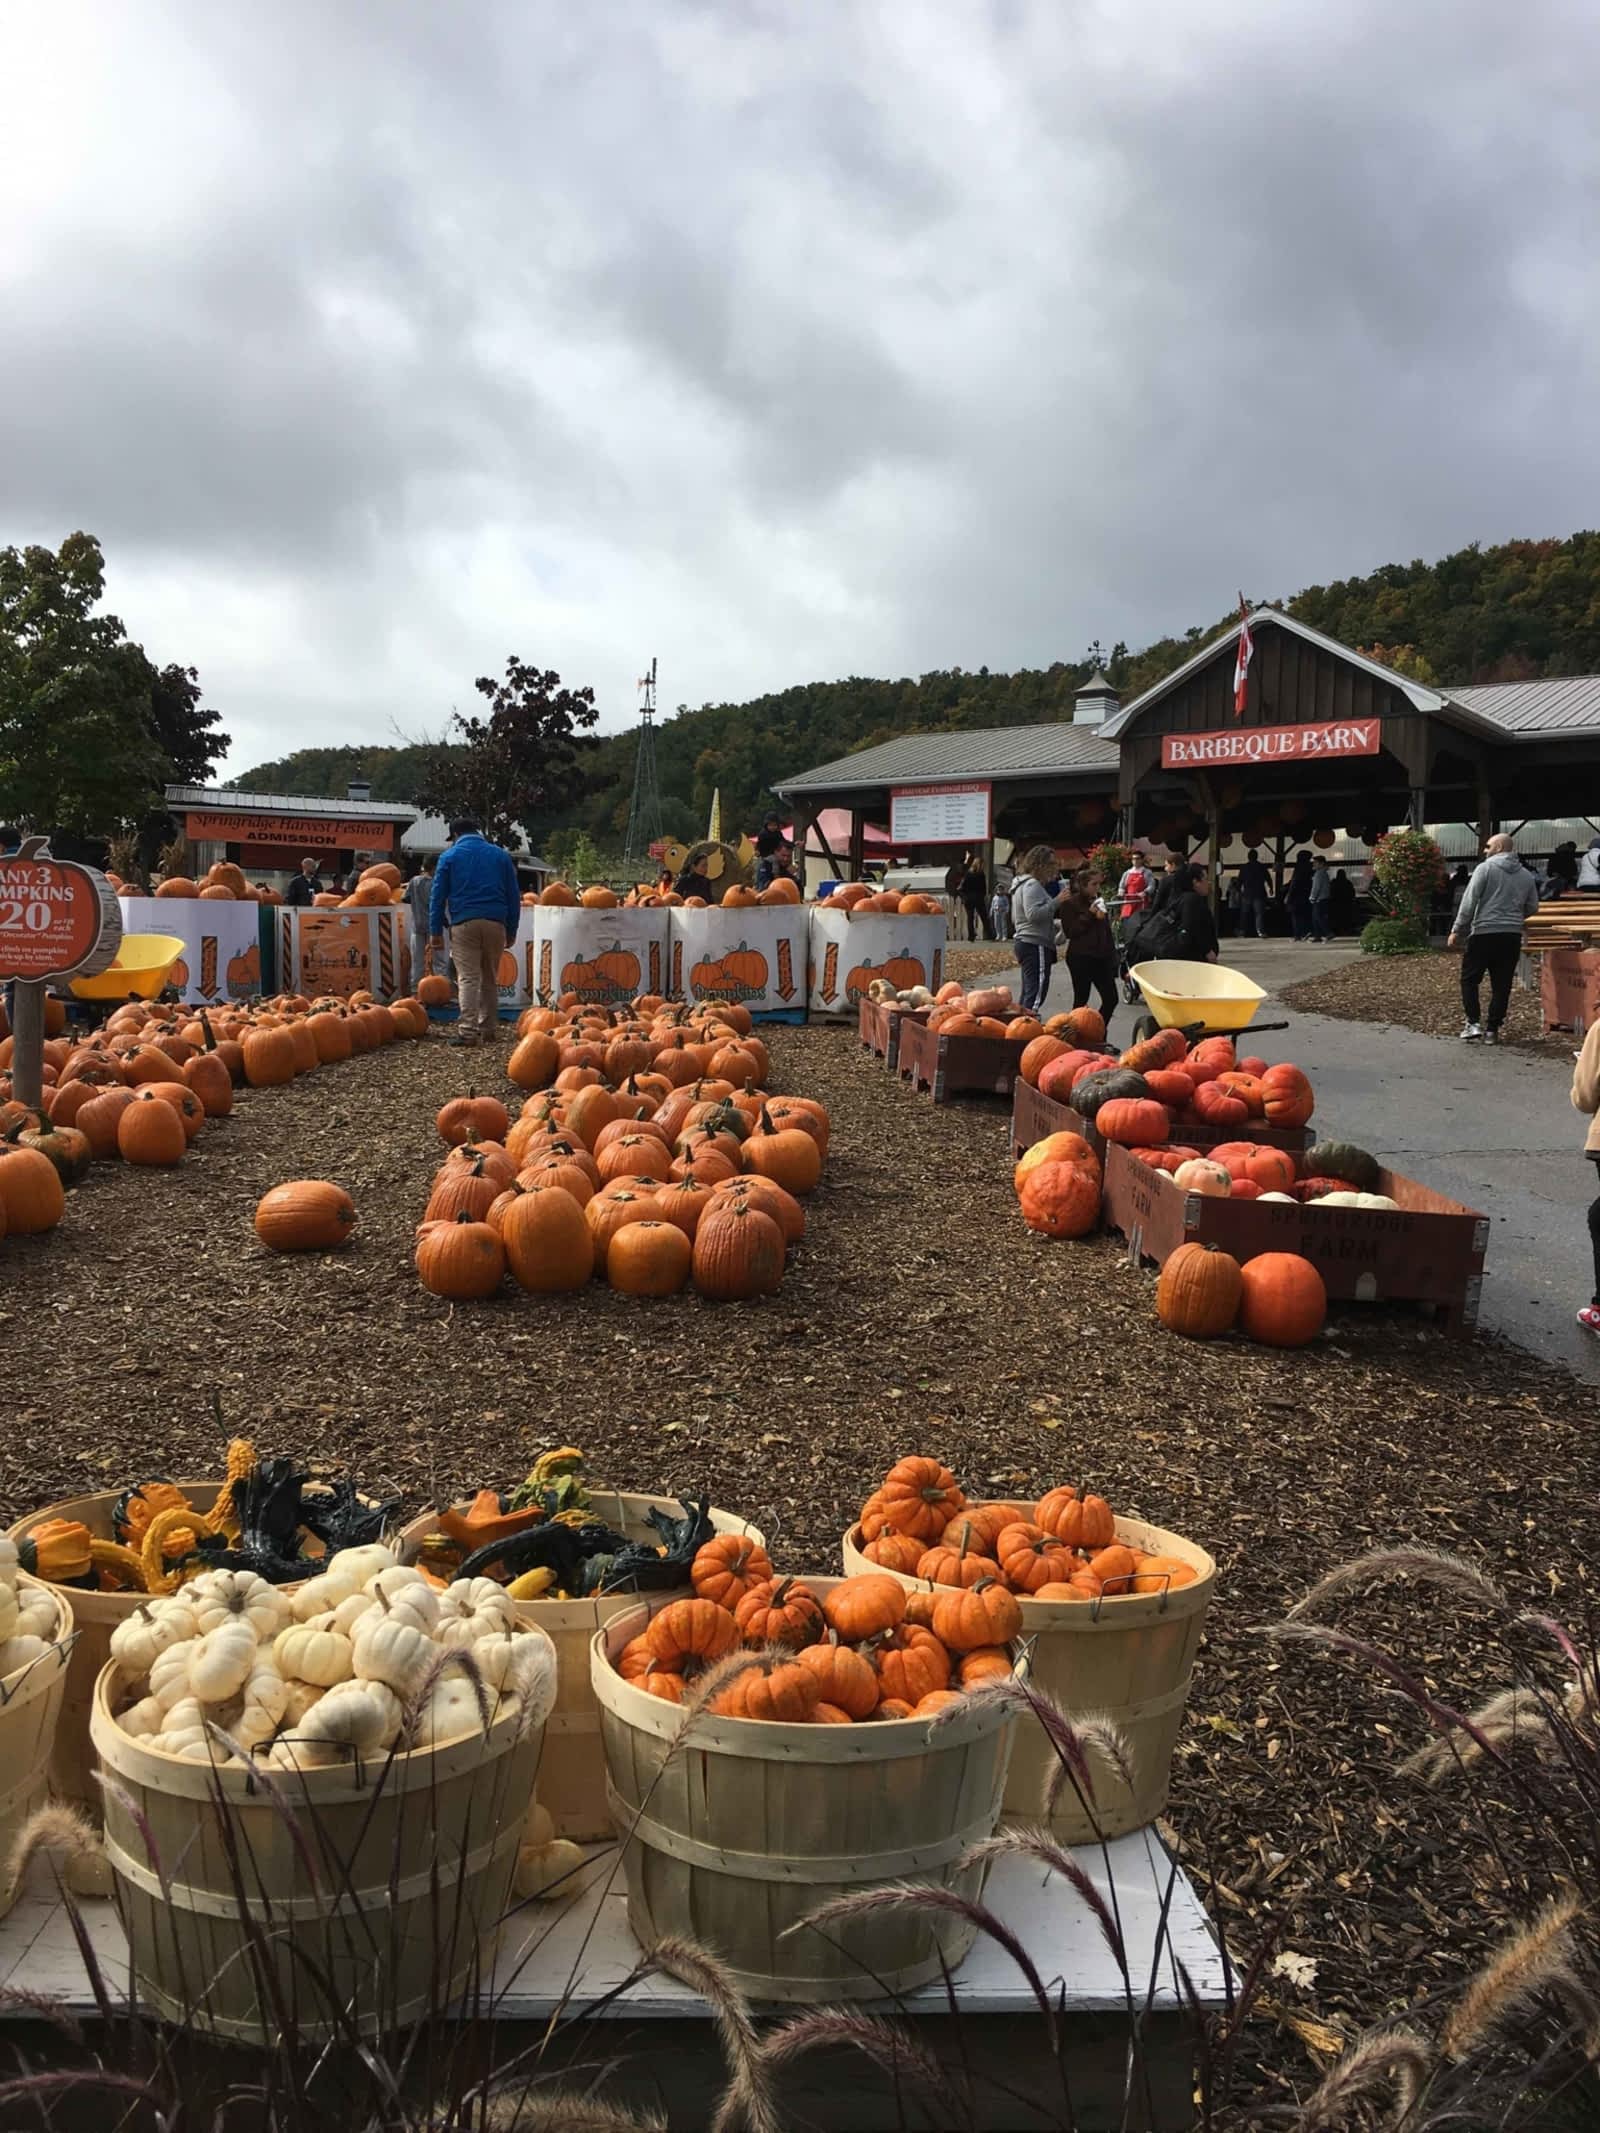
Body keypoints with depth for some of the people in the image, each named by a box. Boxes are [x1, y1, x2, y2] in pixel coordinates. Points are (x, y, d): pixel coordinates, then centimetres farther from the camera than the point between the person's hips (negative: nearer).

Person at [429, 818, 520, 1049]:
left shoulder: (450, 856, 7)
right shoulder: (500, 855, 14)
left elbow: (437, 897, 3)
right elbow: (514, 896, 14)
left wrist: (436, 932, 5)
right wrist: (511, 931, 17)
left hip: (464, 924, -2)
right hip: (495, 923, 3)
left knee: (468, 978, -5)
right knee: (490, 979, 13)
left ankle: (468, 1031, -16)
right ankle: (489, 1030, 17)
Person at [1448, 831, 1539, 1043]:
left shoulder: (1486, 868, -5)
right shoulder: (1526, 875, 11)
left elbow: (1469, 901, -10)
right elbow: (1532, 907, 14)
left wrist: (1457, 930, -7)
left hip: (1484, 932, -4)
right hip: (1513, 936, 4)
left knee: (1470, 979, 7)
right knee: (1502, 984, 7)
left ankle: (1473, 1023, -3)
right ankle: (1492, 1030, 7)